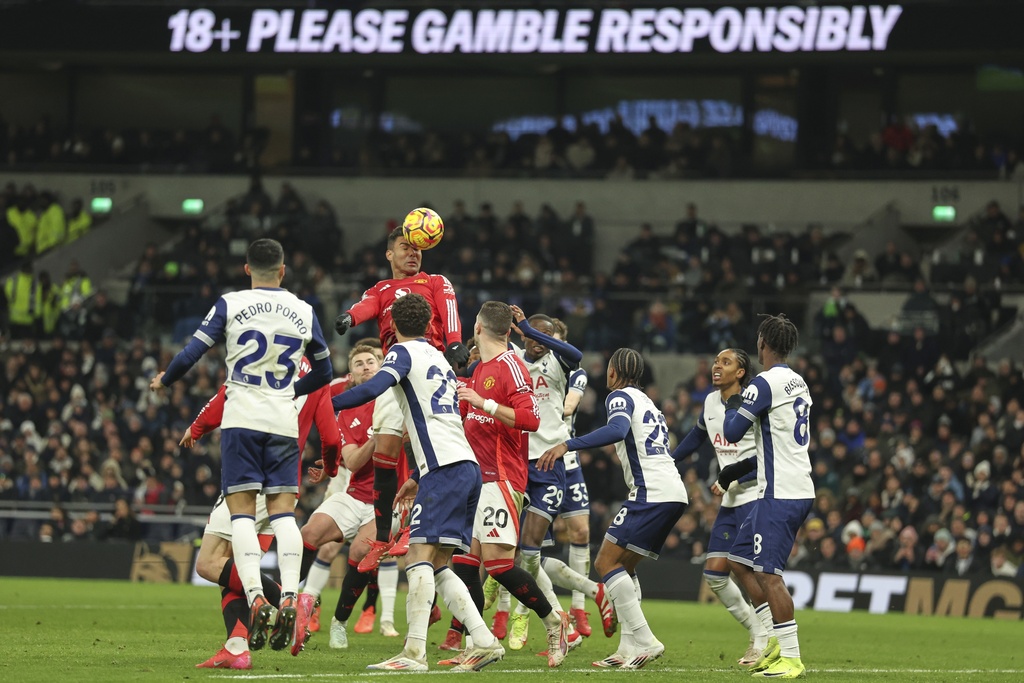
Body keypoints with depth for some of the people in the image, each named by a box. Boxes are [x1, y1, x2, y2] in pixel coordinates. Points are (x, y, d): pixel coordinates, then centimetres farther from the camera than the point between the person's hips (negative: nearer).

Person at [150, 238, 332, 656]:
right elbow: (323, 373, 18)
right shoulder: (303, 312, 8)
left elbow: (191, 354, -3)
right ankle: (289, 596, -11)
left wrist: (164, 381, 17)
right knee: (283, 508, 4)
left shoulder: (230, 305, -1)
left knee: (242, 509, -3)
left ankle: (255, 596, -18)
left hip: (242, 418, -2)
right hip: (283, 421, 2)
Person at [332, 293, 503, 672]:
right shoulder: (440, 360, 26)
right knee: (437, 565, 11)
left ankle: (415, 651, -26)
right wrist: (418, 478, 37)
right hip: (468, 467, 8)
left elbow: (374, 388, -19)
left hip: (444, 469, -8)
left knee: (420, 554, -15)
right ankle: (485, 641, 5)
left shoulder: (404, 352, 1)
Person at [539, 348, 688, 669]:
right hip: (675, 492, 9)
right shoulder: (648, 402, 27)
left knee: (607, 562, -8)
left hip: (651, 492, -9)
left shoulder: (620, 396, -1)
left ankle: (644, 640, -18)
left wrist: (567, 446, -29)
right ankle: (630, 648, 4)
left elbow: (617, 429, -23)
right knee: (623, 567, 14)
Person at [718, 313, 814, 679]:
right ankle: (775, 640, 14)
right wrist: (738, 470, 27)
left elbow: (732, 433, -12)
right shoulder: (798, 384, 16)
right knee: (739, 560, 16)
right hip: (796, 488, 10)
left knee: (768, 573, -9)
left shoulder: (765, 383, -13)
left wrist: (732, 407, 9)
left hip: (781, 494, -10)